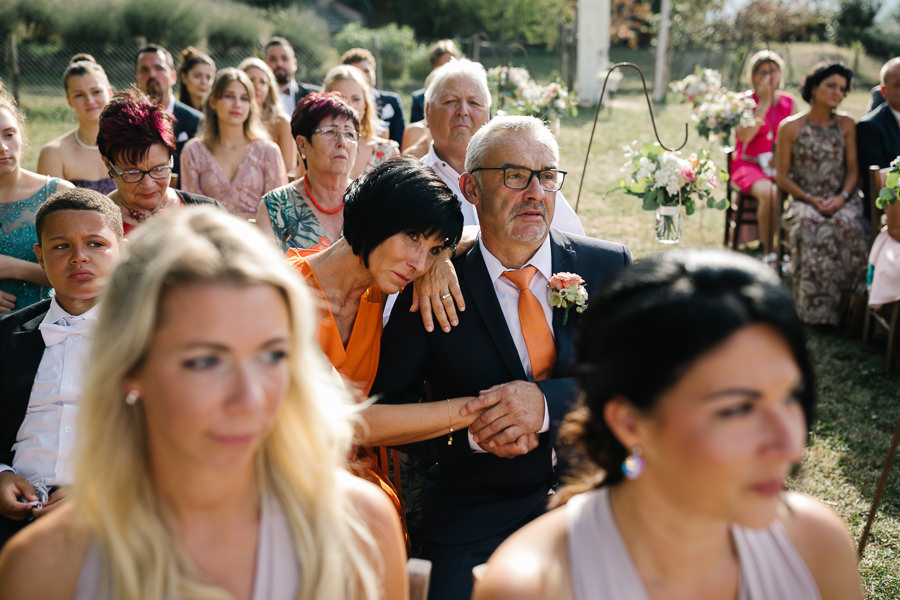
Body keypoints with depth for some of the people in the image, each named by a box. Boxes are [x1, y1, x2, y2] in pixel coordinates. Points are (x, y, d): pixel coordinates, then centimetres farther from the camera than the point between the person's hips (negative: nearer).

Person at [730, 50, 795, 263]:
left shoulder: (787, 102, 11)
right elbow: (744, 136, -17)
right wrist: (764, 103, -16)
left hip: (779, 167, 4)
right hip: (749, 164, -3)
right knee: (768, 193, -34)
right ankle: (768, 252, -22)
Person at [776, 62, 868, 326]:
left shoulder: (846, 124, 10)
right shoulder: (790, 127, 2)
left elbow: (852, 170, 9)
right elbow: (782, 176, 2)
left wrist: (841, 198, -10)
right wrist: (810, 199, -11)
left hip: (842, 201, 1)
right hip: (804, 201, -1)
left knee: (846, 224, -34)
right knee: (811, 228, -35)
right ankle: (816, 309, -28)